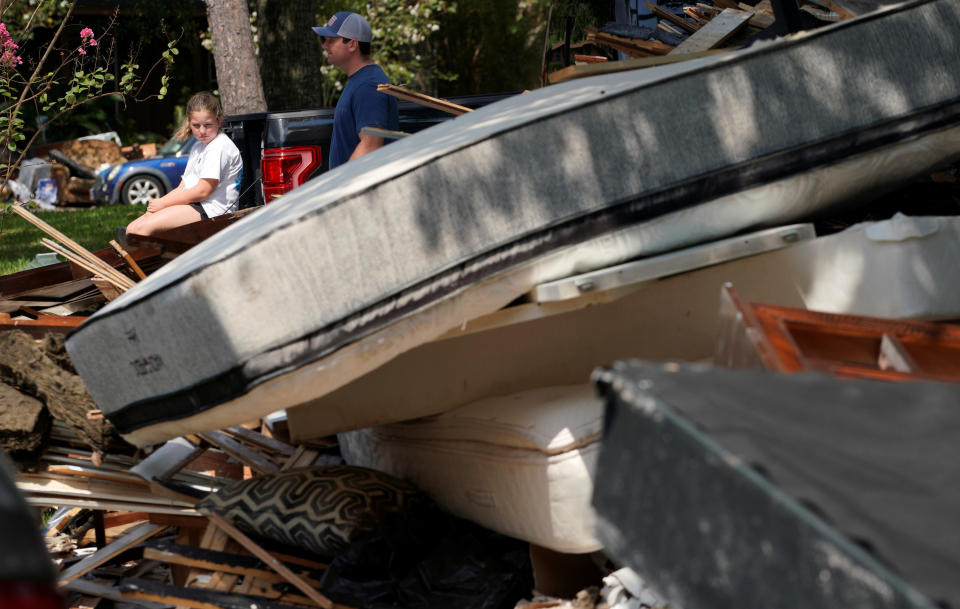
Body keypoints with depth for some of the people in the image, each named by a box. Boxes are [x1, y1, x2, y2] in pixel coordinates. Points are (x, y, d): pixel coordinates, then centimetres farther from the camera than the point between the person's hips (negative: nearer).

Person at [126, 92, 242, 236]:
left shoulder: (220, 147, -12)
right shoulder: (198, 147, 21)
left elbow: (203, 191, -17)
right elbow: (182, 187, 18)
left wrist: (163, 203, -9)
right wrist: (158, 203, -1)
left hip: (211, 209, -10)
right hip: (191, 204, 10)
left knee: (143, 227, -22)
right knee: (132, 228, -2)